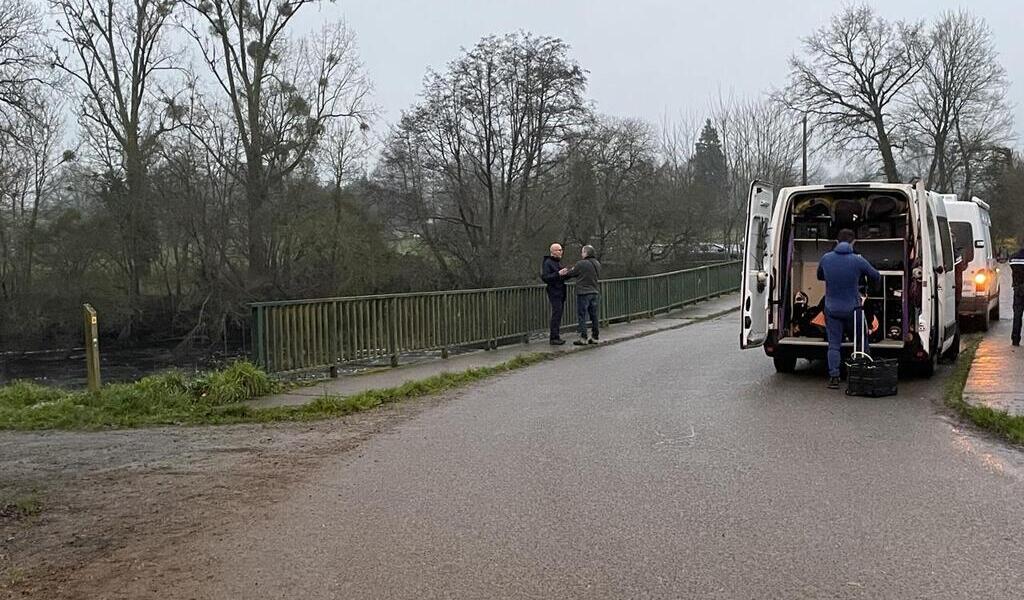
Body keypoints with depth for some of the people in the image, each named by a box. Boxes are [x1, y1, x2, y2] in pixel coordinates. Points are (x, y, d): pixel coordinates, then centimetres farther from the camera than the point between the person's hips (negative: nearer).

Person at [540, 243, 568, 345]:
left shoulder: (558, 262, 18)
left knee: (559, 314, 9)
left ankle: (556, 336, 14)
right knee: (556, 314, -11)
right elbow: (545, 278, -19)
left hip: (561, 292, 9)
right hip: (554, 292, -9)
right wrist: (558, 274, -25)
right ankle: (554, 338, -9)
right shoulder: (547, 263, -10)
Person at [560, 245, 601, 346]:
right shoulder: (597, 264, 8)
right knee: (593, 315, 12)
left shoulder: (581, 264, -14)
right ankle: (595, 337, 16)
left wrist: (563, 273, 18)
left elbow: (571, 273, -5)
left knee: (582, 316, -2)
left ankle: (583, 338, -3)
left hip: (583, 293, -7)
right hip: (595, 292, 7)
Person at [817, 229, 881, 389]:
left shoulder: (826, 259, -3)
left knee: (834, 345, 5)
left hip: (832, 308, 2)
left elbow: (819, 277, 16)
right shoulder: (858, 260, -11)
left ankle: (834, 378, -1)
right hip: (853, 308, -2)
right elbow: (876, 277, 4)